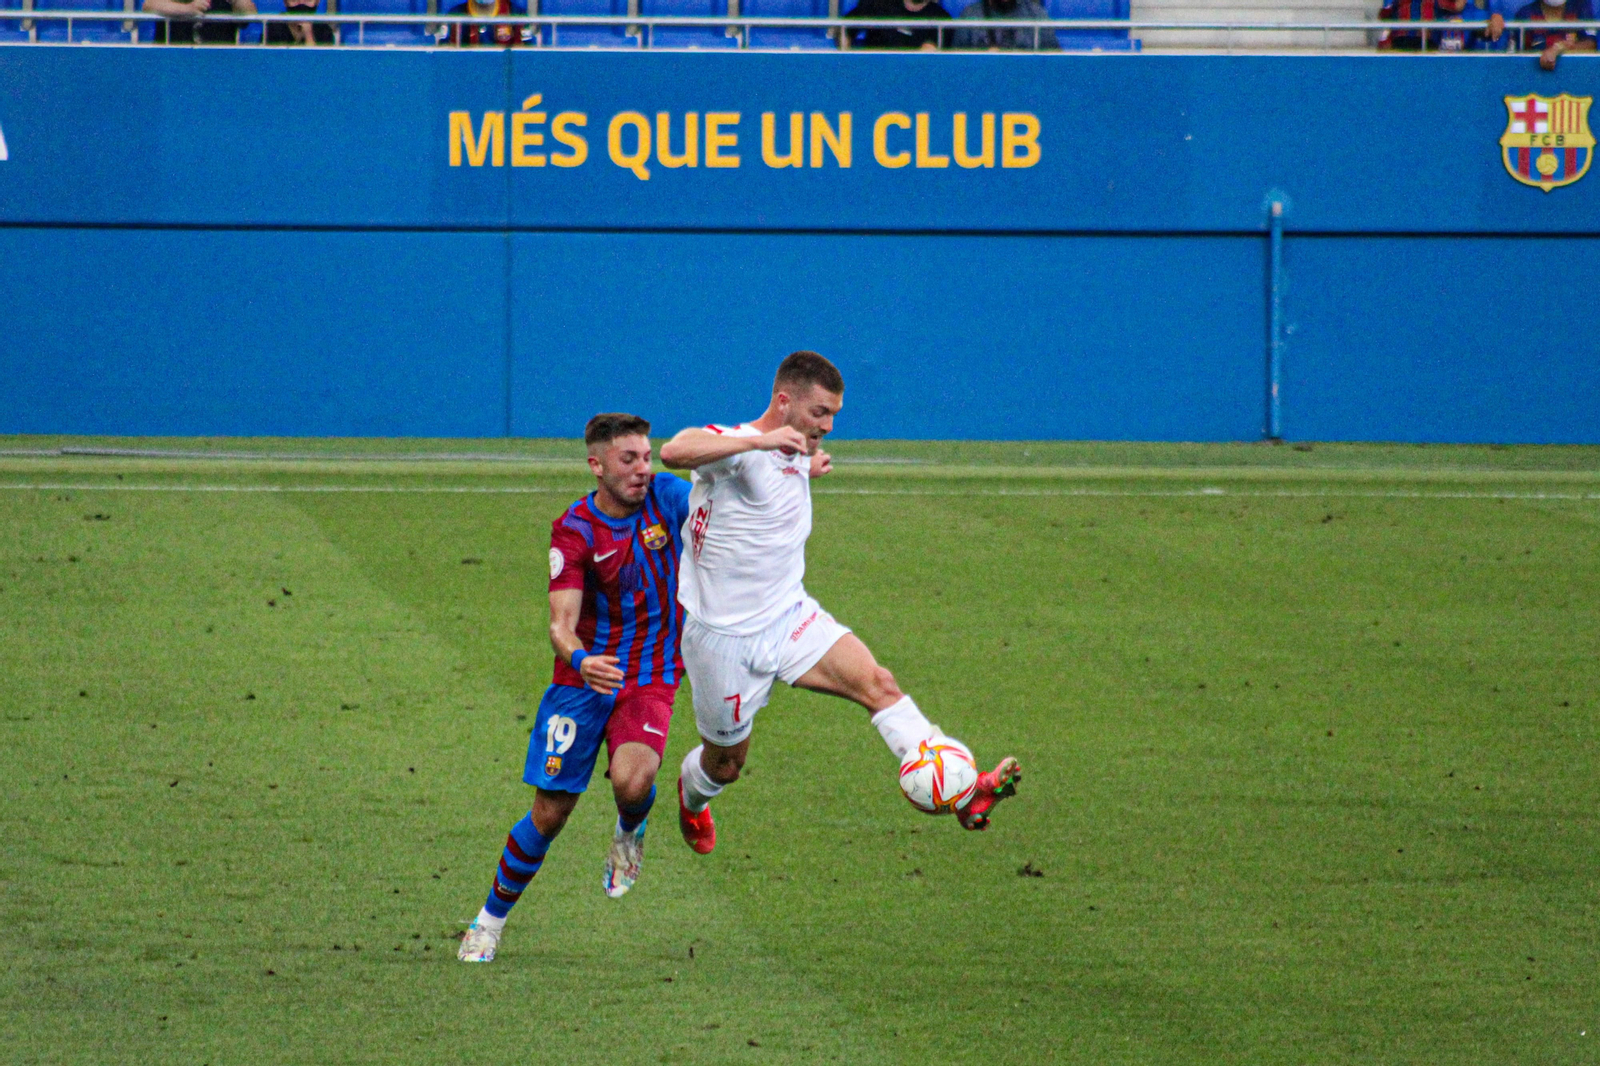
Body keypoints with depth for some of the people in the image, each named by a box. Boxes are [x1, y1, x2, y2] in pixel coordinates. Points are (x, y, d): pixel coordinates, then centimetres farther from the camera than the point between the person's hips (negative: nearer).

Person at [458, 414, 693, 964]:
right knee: (549, 814, 0)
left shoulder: (665, 497, -5)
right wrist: (580, 660, -43)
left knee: (632, 780, -28)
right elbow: (562, 622, -20)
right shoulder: (574, 531, -12)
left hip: (651, 678, 1)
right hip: (584, 676, -1)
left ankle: (630, 830, 10)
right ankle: (491, 919, 21)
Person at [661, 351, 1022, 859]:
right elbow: (674, 452, -45)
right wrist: (761, 440, -50)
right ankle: (691, 796, 50)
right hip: (724, 637, -6)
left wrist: (811, 463, 11)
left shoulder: (799, 451, 5)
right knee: (726, 762, 13)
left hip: (790, 618, 6)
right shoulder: (732, 444, -21)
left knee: (877, 683, -19)